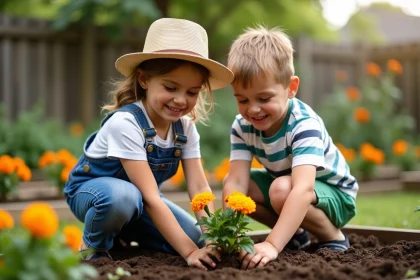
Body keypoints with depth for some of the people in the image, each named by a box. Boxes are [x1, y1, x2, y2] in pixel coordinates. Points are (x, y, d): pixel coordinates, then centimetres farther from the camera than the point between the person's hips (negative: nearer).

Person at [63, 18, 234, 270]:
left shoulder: (185, 127, -12)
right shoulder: (125, 123, -32)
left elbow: (199, 187, -16)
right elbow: (151, 198, -36)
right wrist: (189, 251, -41)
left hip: (139, 196, 6)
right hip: (91, 189, -6)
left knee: (196, 237, -13)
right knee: (123, 196, -40)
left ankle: (122, 233, 11)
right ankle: (94, 244, -7)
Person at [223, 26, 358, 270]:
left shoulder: (304, 125, -34)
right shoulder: (242, 127, -15)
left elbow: (303, 189, -47)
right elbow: (237, 182, -23)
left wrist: (272, 245, -58)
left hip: (335, 195, -7)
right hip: (286, 182, 7)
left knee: (281, 190, -35)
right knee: (229, 181, -9)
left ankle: (333, 238, -8)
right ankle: (294, 234, 3)